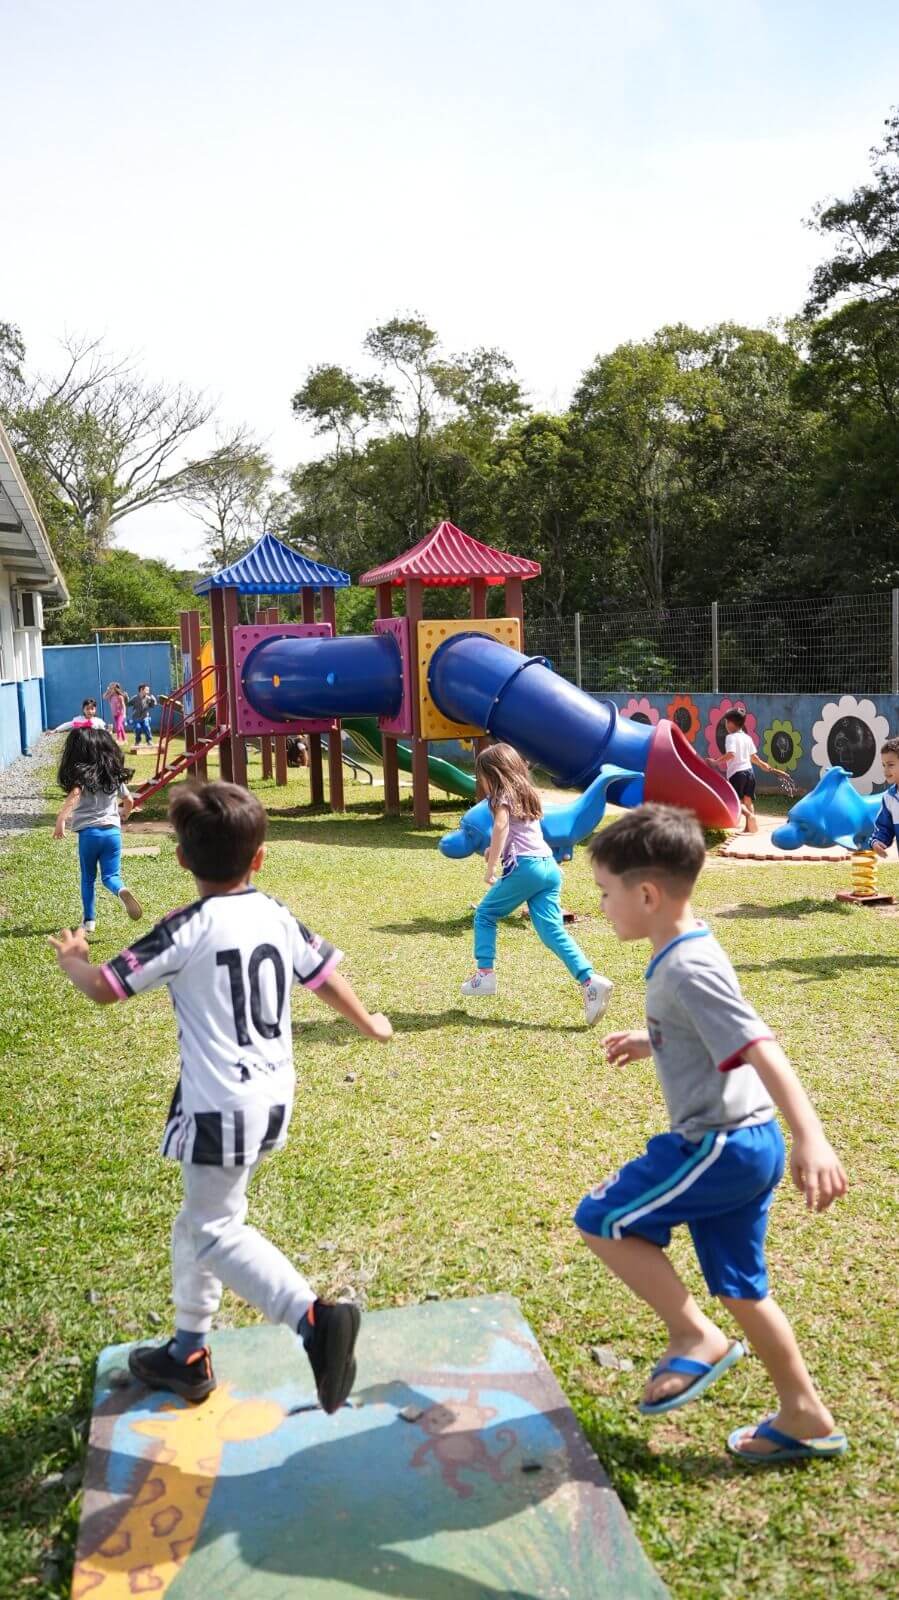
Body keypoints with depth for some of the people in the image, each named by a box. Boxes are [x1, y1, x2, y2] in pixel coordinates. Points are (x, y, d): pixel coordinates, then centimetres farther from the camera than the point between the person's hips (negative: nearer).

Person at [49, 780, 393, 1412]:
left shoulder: (185, 931, -17)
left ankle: (315, 1318, -13)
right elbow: (325, 977, 12)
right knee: (199, 1222, 21)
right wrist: (368, 1023, 31)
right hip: (272, 1096, 7)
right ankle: (188, 1354, 33)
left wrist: (71, 958, 12)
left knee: (217, 1230, 4)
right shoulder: (278, 916, 0)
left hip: (222, 1104, -7)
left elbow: (104, 987, -12)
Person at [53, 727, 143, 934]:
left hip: (88, 832, -2)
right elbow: (129, 802, 14)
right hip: (113, 831, 3)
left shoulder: (80, 774, -4)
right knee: (110, 876, 5)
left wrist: (61, 820, -31)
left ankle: (89, 920, 18)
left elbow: (74, 796, -24)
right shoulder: (114, 775, 8)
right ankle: (122, 891, -28)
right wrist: (122, 814, 35)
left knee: (88, 878, 14)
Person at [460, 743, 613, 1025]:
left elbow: (501, 827, -18)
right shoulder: (526, 794, 26)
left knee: (485, 914, 11)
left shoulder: (503, 797, 2)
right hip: (549, 865, 7)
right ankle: (590, 980, -16)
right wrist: (497, 850, 42)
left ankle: (485, 973, 6)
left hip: (525, 866, -7)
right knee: (553, 931, 0)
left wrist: (491, 866, -19)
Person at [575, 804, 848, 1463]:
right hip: (747, 1142, 10)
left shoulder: (686, 969, -22)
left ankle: (696, 1337, 10)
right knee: (739, 1285, 20)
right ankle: (806, 1418, 34)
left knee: (603, 1217, 0)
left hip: (722, 1144, -10)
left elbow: (762, 1049, -29)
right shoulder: (687, 952, 9)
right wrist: (649, 1044, 33)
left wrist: (811, 1139, -36)